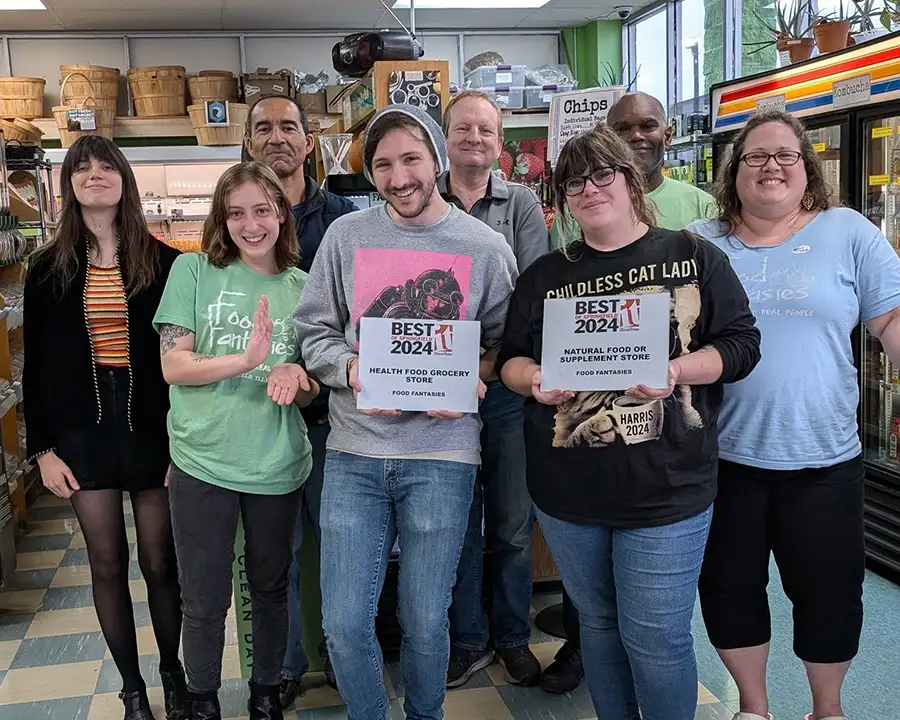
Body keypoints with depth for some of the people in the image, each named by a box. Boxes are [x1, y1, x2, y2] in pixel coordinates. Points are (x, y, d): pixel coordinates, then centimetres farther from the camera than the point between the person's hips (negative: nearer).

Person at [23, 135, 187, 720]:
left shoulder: (163, 262, -1)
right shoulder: (50, 268, 4)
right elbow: (38, 365, 6)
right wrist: (42, 448, 2)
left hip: (151, 424, -1)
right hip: (83, 426, 2)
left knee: (159, 561, 6)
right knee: (108, 563, 8)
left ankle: (173, 672, 27)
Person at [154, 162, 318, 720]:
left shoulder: (302, 287, 3)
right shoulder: (194, 271, -4)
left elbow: (311, 394, 6)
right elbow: (173, 365, -10)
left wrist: (297, 378, -18)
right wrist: (247, 359, -25)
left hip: (279, 465, 2)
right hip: (203, 462, -2)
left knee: (271, 589, 17)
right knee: (205, 602, 9)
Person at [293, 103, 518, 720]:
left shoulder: (486, 247, 1)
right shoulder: (346, 234, 4)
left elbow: (505, 345, 6)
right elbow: (314, 331, 7)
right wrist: (350, 370, -12)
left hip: (442, 455, -1)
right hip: (354, 453, 2)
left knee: (425, 622, 10)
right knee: (344, 623, 6)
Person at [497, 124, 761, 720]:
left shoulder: (694, 257, 1)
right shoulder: (544, 276, 9)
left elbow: (741, 344, -2)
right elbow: (510, 358, 12)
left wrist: (677, 370, -19)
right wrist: (534, 379, -11)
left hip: (667, 490, -3)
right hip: (568, 491, 4)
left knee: (656, 637, 2)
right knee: (598, 622, 18)